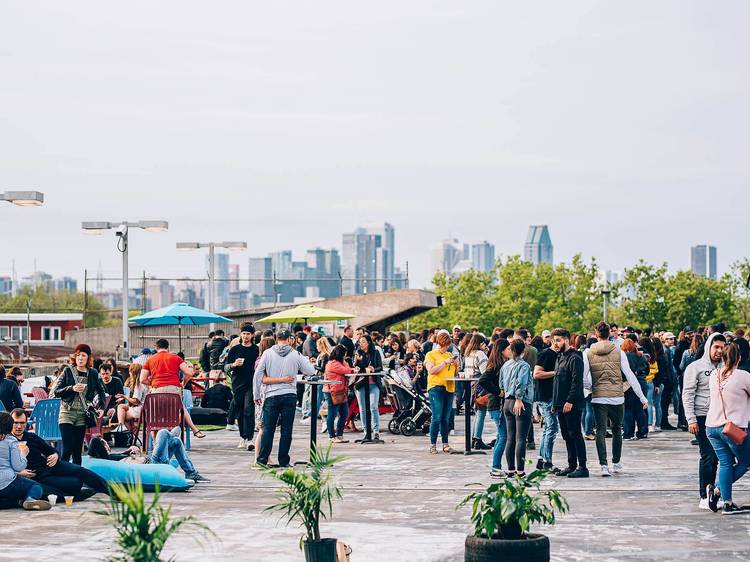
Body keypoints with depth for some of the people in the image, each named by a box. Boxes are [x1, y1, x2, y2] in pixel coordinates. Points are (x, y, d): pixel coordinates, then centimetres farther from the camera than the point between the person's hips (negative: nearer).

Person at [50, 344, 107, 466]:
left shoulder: (93, 374, 6)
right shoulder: (68, 371, 0)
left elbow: (101, 391, 21)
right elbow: (55, 392, -2)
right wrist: (71, 388, -17)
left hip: (82, 414, 2)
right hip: (67, 413, -2)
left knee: (78, 450, 5)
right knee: (67, 449, -12)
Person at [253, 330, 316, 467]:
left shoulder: (268, 353, 0)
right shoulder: (295, 355, 0)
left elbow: (258, 375, -1)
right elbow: (311, 371, 7)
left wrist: (256, 394, 5)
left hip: (271, 396, 0)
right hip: (290, 395, 0)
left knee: (268, 429, 4)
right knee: (286, 429, 4)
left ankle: (262, 459, 1)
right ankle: (283, 461, 5)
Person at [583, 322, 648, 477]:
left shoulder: (588, 353, 0)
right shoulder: (618, 352, -1)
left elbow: (584, 378, -4)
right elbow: (630, 376, -1)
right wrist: (642, 397, 2)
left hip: (598, 398, -1)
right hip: (617, 397, 1)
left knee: (601, 431, 1)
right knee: (617, 429, 16)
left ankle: (604, 465, -9)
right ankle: (616, 463, 25)